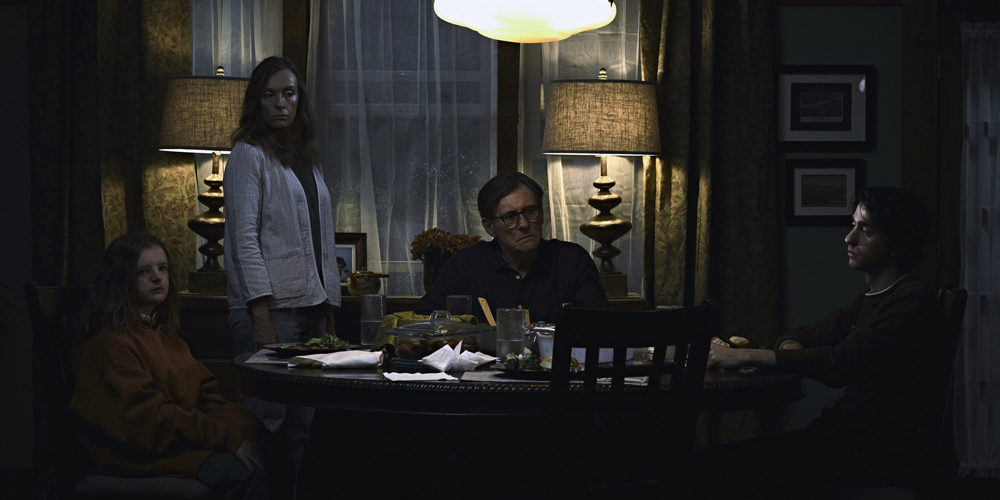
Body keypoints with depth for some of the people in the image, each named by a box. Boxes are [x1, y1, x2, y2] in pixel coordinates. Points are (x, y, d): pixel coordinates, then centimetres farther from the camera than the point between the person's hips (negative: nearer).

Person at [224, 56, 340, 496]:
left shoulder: (307, 159, 20)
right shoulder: (249, 154, -1)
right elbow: (245, 238, -10)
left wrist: (328, 310, 13)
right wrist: (261, 315, -18)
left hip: (310, 306, 7)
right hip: (270, 308, -7)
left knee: (301, 425, 5)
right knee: (266, 421, -11)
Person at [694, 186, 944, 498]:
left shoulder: (914, 301, -13)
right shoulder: (868, 300, 18)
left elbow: (844, 363, -23)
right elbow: (806, 335, 24)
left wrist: (747, 357, -20)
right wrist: (791, 349, -3)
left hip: (881, 454, -9)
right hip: (843, 434, 9)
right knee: (706, 464, -7)